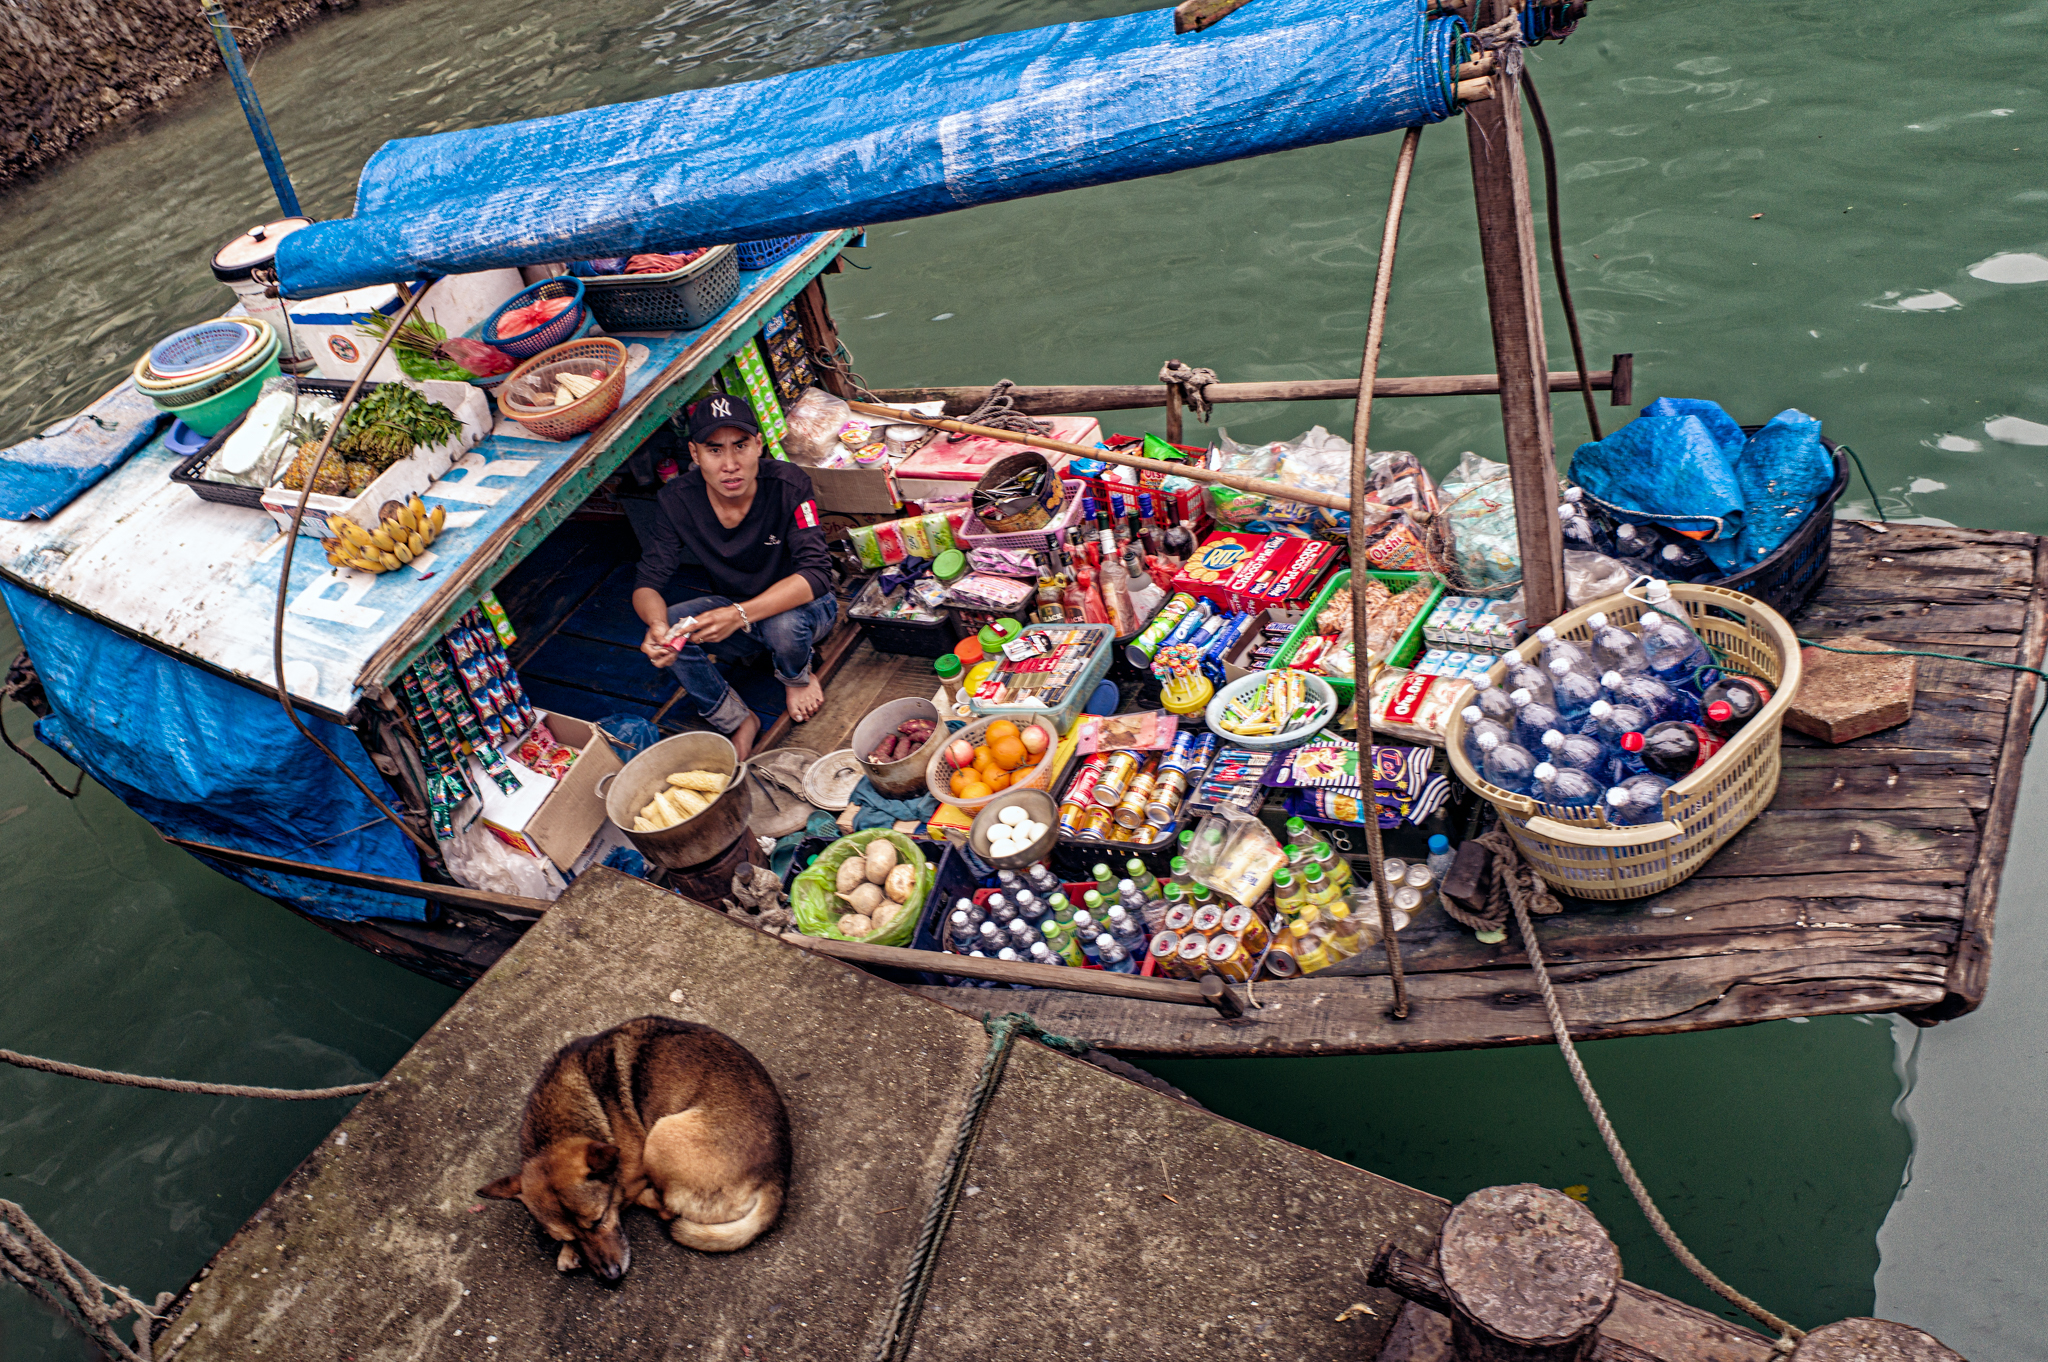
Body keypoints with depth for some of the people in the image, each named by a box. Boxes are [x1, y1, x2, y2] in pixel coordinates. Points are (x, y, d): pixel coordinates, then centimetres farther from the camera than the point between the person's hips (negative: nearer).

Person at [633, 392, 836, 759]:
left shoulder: (788, 485, -26)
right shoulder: (677, 500, -17)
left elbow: (816, 574, -33)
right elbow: (647, 583, -15)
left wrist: (740, 614, -49)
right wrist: (656, 625, -41)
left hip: (800, 607, -3)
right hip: (733, 610, 3)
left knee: (783, 624, -37)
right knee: (667, 629, -25)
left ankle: (797, 676, 2)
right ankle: (737, 721, -4)